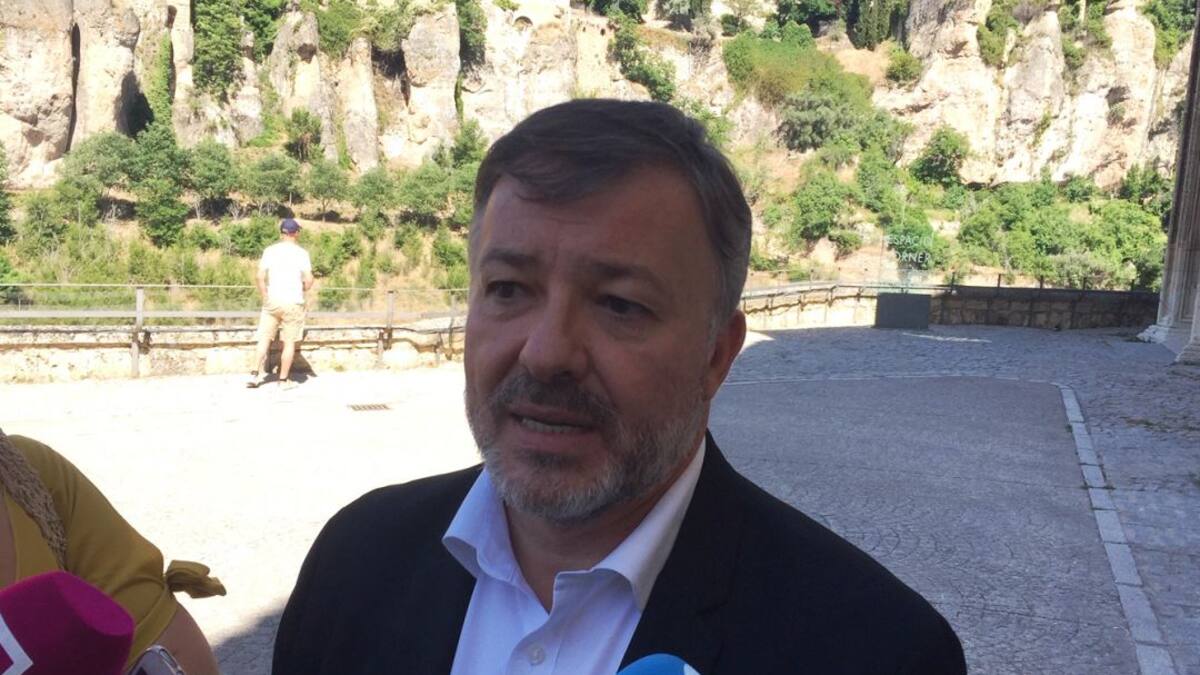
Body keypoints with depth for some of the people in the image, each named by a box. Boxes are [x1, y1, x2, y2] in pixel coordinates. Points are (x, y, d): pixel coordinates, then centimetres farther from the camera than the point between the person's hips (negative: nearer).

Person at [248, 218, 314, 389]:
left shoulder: (270, 250, 2)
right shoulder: (301, 253, -4)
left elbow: (260, 277, -4)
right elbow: (309, 280, -9)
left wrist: (265, 297, 6)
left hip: (272, 301, 2)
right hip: (293, 303, -2)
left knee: (264, 338, 7)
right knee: (289, 342, 6)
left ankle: (254, 374, 0)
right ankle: (283, 379, 9)